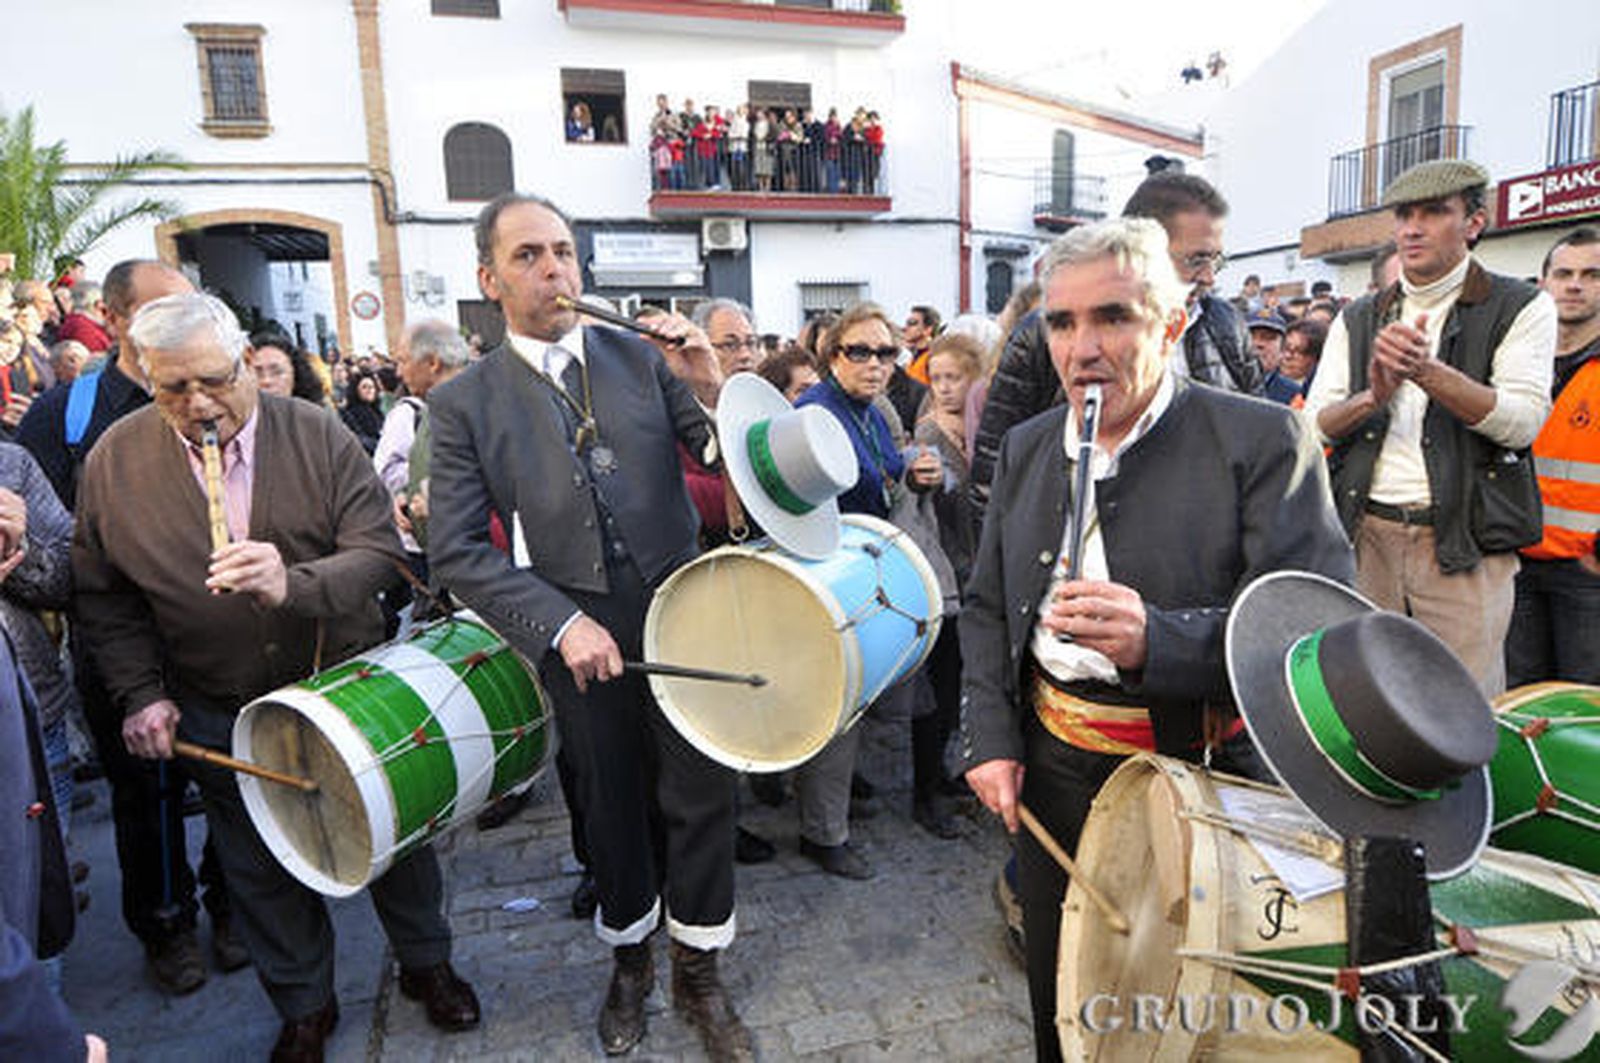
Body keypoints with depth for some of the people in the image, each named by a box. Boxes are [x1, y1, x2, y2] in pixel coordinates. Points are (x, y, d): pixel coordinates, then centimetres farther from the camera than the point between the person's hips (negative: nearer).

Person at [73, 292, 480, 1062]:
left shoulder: (317, 436, -13)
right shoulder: (114, 462, -7)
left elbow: (379, 550, -18)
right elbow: (104, 599, 0)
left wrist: (294, 585, -35)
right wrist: (139, 693, -7)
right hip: (217, 718, 2)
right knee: (264, 869, 17)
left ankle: (426, 963, 40)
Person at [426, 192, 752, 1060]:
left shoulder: (644, 358, 1)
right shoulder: (463, 404, -2)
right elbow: (456, 550, -6)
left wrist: (710, 390, -20)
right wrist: (561, 623, -16)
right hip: (578, 635, 0)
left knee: (700, 795, 7)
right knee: (611, 806, 17)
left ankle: (696, 972, 30)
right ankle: (630, 959, 42)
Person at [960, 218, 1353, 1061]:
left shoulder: (1263, 442, -11)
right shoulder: (1025, 448, 6)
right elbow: (986, 606, 10)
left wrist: (1158, 641, -35)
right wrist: (991, 738, 0)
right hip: (1052, 764, 4)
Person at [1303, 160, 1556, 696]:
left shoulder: (1521, 308, 4)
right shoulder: (1357, 319, 13)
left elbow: (1522, 420, -10)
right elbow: (1316, 424, 5)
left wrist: (1427, 371, -23)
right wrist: (1374, 396, -16)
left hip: (1463, 540, -2)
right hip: (1365, 534, 3)